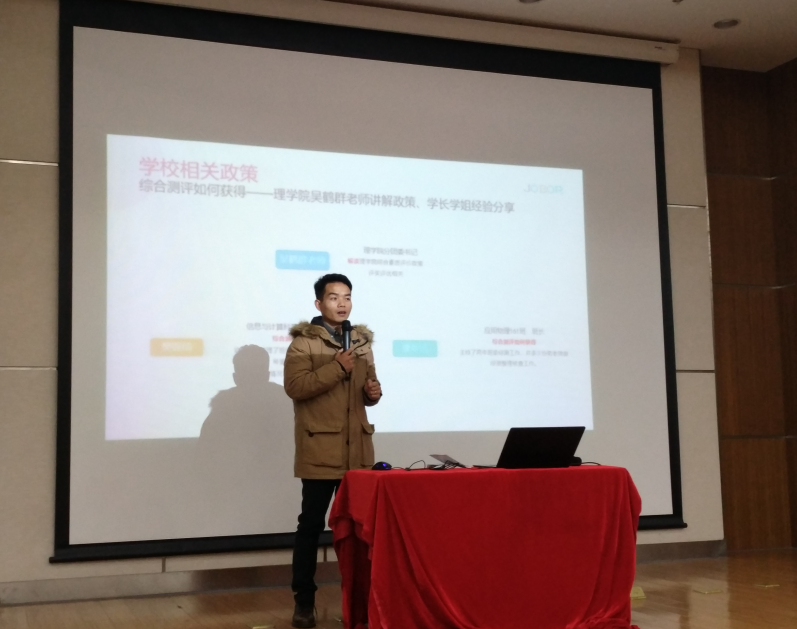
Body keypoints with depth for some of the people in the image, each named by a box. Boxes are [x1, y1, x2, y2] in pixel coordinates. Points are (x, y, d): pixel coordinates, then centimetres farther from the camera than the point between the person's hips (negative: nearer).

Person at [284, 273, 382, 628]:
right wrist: (337, 368, -21)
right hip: (320, 449, -5)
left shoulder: (362, 341, 14)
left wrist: (374, 392, -2)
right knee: (311, 524, 2)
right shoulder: (303, 341, -4)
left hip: (357, 449, 5)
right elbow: (294, 386, -17)